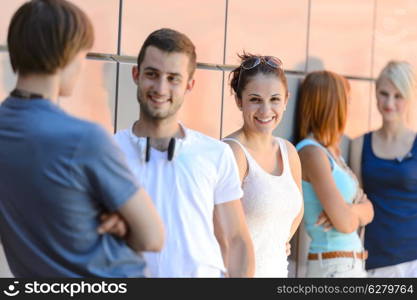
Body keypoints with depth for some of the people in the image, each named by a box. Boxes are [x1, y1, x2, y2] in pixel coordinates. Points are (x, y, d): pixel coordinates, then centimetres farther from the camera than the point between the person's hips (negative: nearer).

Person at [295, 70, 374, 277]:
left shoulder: (332, 152, 13)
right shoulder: (311, 153, -14)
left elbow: (367, 211, 10)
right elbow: (346, 223, -18)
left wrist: (350, 210, -11)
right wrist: (355, 212, 4)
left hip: (352, 265, 9)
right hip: (333, 267, -9)